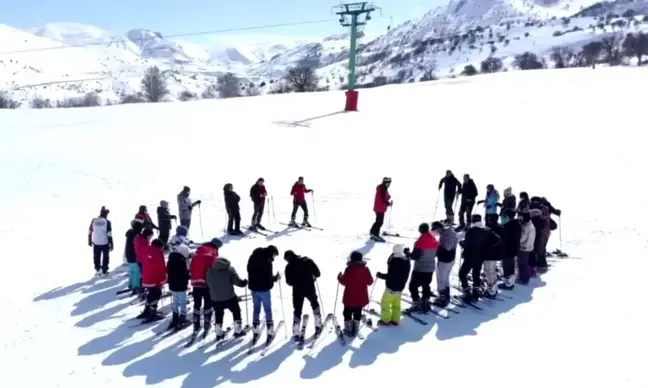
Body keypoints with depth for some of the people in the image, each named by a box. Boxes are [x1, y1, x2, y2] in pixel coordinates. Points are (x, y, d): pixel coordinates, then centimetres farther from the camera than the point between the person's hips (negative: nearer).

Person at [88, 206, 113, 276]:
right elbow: (109, 234, -12)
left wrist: (89, 241, 17)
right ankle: (104, 271, 18)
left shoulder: (93, 220, -2)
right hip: (105, 243, -2)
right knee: (105, 257, 13)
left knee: (96, 257, 15)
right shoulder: (107, 222, -12)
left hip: (96, 243, 2)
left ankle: (97, 270, 15)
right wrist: (111, 244, -6)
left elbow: (90, 232, 4)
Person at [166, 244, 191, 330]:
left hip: (172, 285, 8)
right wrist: (186, 283, -1)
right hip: (180, 286, -8)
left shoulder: (171, 258, 7)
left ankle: (175, 319, 25)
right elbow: (185, 274, -18)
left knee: (175, 303, 18)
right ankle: (182, 320, 9)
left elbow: (168, 271, 14)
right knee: (183, 303, 3)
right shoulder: (182, 261, -21)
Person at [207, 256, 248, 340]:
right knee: (236, 312, 16)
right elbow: (236, 281, -12)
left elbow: (208, 284, 10)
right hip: (229, 297, -3)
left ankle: (219, 334, 24)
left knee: (219, 315, 20)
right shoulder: (229, 269, -10)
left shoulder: (210, 270, 3)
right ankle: (238, 331, 18)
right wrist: (244, 282, 7)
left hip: (215, 298, 3)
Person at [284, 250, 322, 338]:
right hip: (310, 288, 1)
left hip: (298, 291, -1)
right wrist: (313, 277, 18)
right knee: (315, 305, 26)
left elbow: (289, 282, -4)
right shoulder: (308, 261, -2)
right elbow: (317, 273, -2)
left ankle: (296, 333, 8)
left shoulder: (289, 267, -4)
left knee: (297, 310, 11)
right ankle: (318, 326, 27)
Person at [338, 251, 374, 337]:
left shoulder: (349, 269, -18)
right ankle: (355, 330, 21)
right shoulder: (365, 269, -8)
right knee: (358, 313, 18)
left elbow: (344, 282, -12)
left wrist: (339, 277, 8)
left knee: (347, 313, 14)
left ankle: (348, 330, 18)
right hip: (361, 297, 3)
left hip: (349, 297, -3)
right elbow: (370, 282, 1)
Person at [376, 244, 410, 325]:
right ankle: (395, 320, 24)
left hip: (392, 287, -8)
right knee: (396, 304, 18)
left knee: (385, 303, 6)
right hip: (400, 287, 8)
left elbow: (390, 276, -23)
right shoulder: (407, 261, 3)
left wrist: (380, 275, -13)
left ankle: (385, 320, 12)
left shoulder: (395, 261, -23)